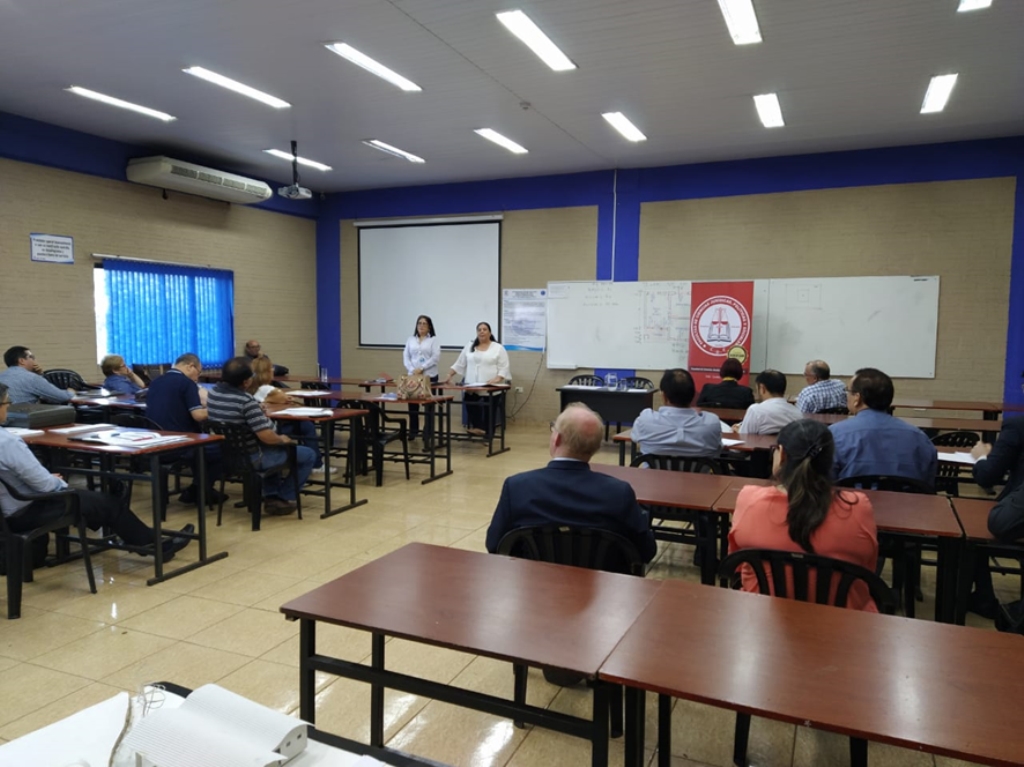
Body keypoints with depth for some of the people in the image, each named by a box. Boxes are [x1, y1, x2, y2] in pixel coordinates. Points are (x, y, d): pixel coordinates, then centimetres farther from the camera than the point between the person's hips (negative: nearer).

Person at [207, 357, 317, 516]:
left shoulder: (213, 393, -1)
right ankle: (282, 498, 15)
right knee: (308, 455, 4)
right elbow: (267, 436, -30)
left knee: (273, 448, 37)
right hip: (250, 458, -9)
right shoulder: (246, 400, -29)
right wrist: (282, 439, -10)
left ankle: (271, 496, 31)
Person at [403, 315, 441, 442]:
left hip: (429, 376, -3)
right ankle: (413, 432, 17)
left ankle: (428, 434, 5)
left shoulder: (434, 339, 1)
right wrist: (412, 370, -10)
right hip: (413, 376, 3)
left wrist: (421, 368, -15)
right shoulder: (411, 339, 12)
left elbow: (436, 357, -9)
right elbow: (405, 356, 6)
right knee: (412, 404, 5)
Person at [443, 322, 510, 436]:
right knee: (471, 409, -8)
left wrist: (497, 379, -19)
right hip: (472, 388, 3)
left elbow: (503, 368, -4)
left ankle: (488, 437, 3)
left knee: (489, 412, -2)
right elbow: (459, 364, 14)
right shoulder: (469, 347, 13)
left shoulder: (498, 348, 1)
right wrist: (449, 376, 5)